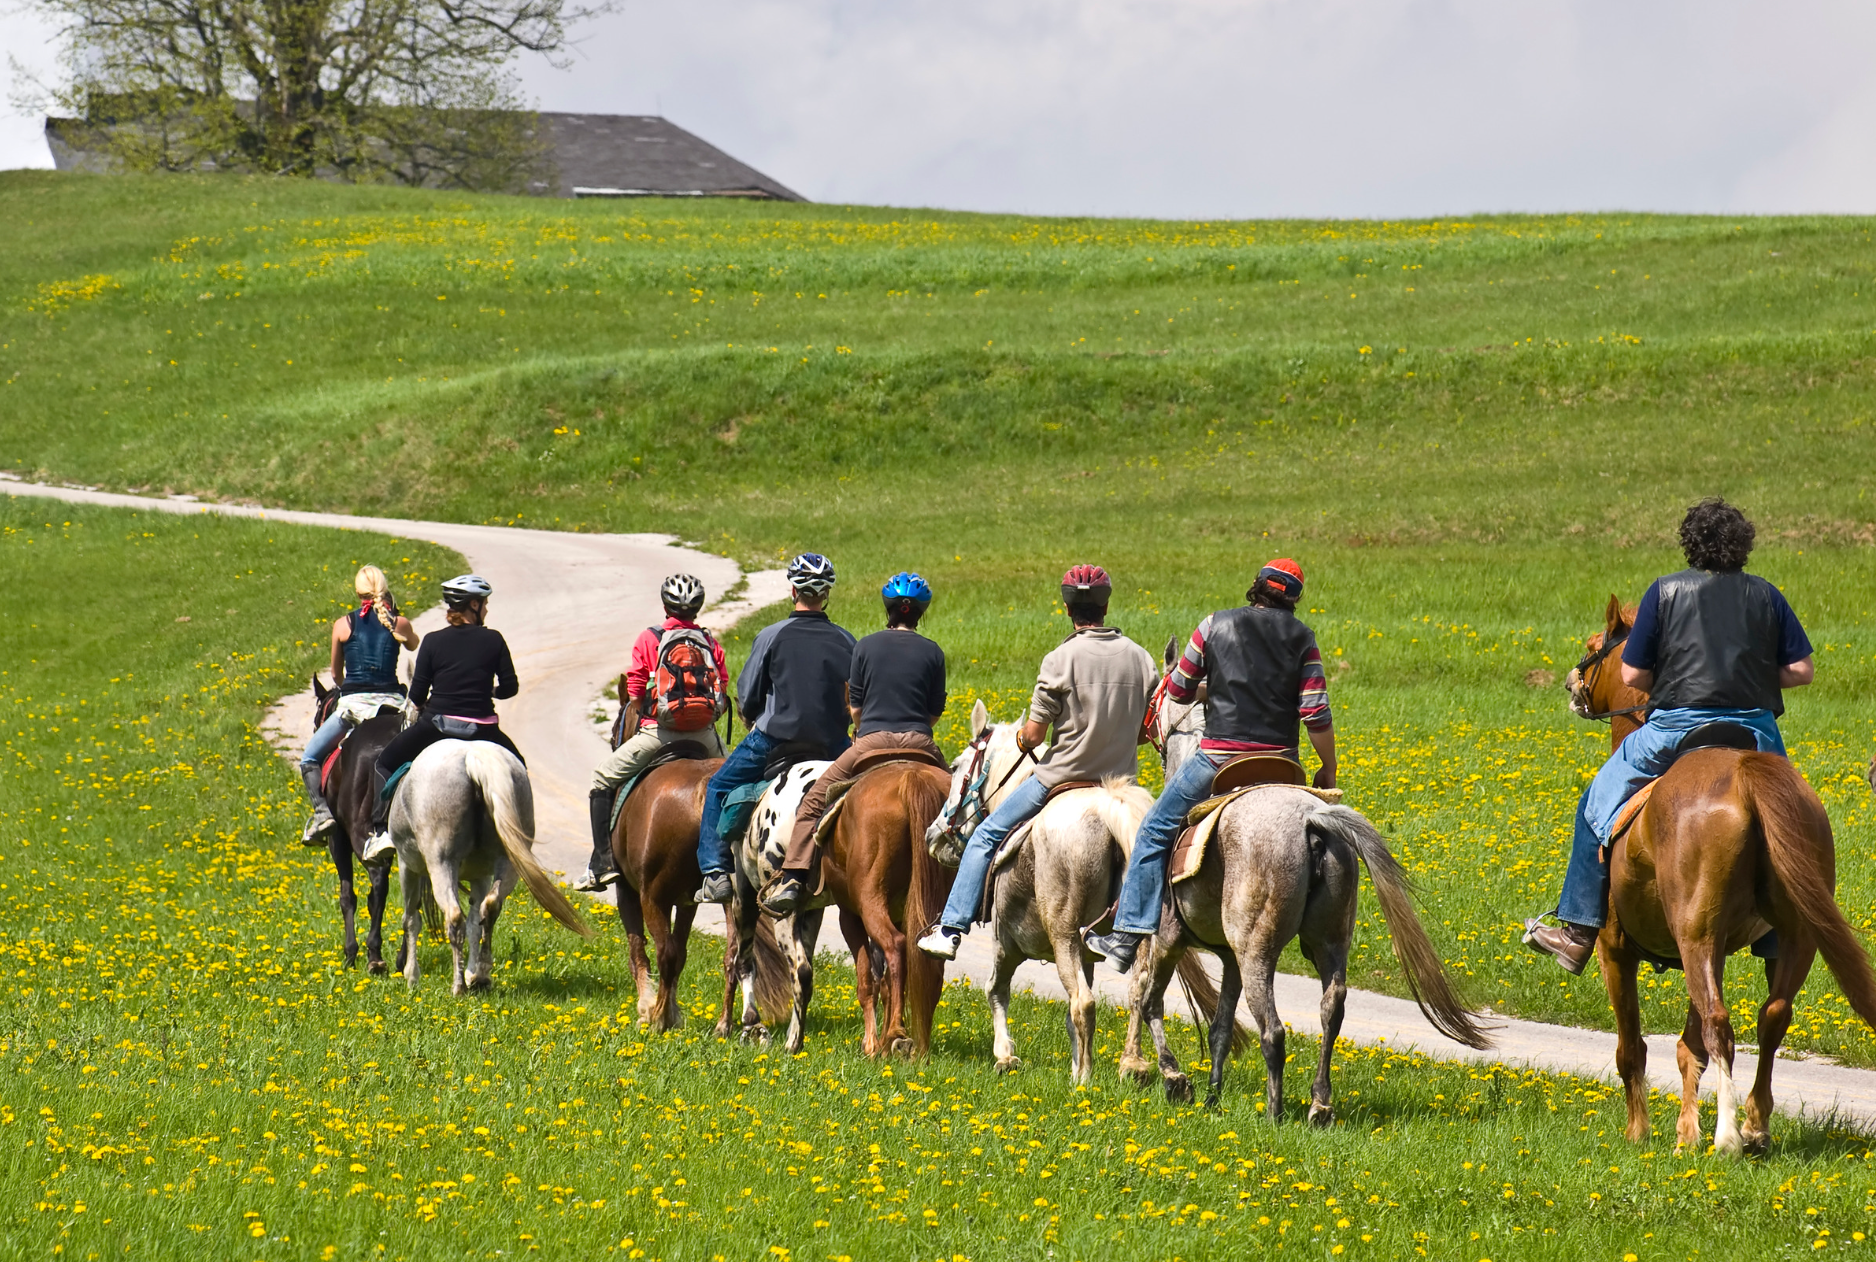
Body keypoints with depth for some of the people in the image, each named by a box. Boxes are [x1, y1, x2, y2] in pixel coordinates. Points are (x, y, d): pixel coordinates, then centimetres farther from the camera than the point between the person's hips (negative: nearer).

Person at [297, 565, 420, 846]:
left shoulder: (343, 625, 3)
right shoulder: (400, 623, 5)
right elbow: (413, 645, 29)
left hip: (354, 704, -2)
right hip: (392, 703, 2)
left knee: (310, 759, 13)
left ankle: (322, 810, -12)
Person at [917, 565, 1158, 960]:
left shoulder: (1061, 660, -15)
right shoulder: (1140, 658, 0)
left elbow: (1032, 736, -12)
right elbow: (1150, 728, 8)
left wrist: (1022, 736, 12)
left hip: (1063, 776, -4)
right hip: (1121, 777, 4)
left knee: (986, 836, 9)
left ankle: (951, 928, 7)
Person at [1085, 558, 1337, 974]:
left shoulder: (1217, 626, 4)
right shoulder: (1302, 638, 4)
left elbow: (1178, 690, 11)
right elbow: (1316, 713, -2)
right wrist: (1328, 769, 10)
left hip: (1220, 757, -2)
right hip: (1280, 763, 2)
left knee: (1154, 832, 7)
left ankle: (1129, 934, -1)